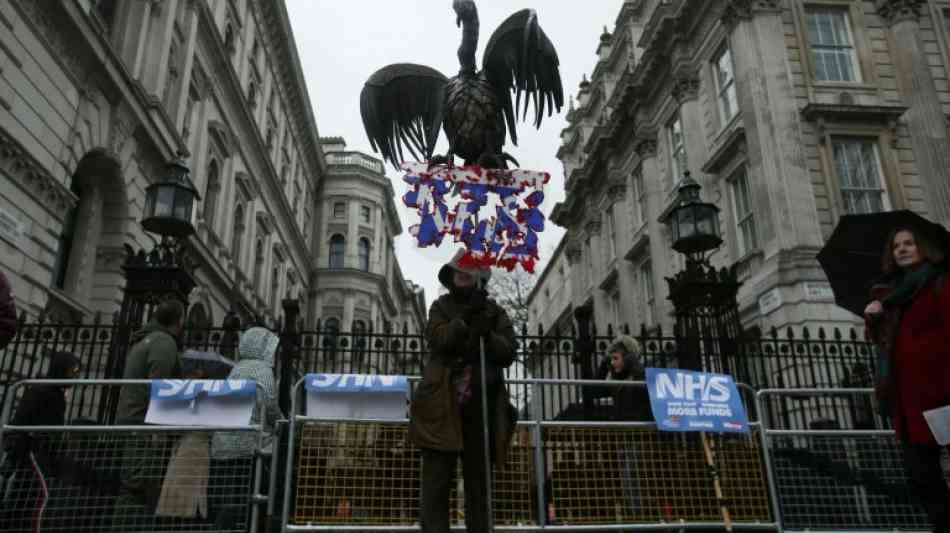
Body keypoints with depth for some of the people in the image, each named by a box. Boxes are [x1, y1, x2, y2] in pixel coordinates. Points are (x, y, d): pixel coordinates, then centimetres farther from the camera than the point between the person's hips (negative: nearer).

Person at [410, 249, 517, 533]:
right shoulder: (441, 306, 10)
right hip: (443, 405, -1)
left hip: (481, 406, 2)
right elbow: (438, 339, -8)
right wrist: (465, 319, -17)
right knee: (436, 480, -3)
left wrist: (486, 334, -16)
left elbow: (508, 353, 0)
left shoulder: (495, 312, 12)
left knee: (478, 482, 9)